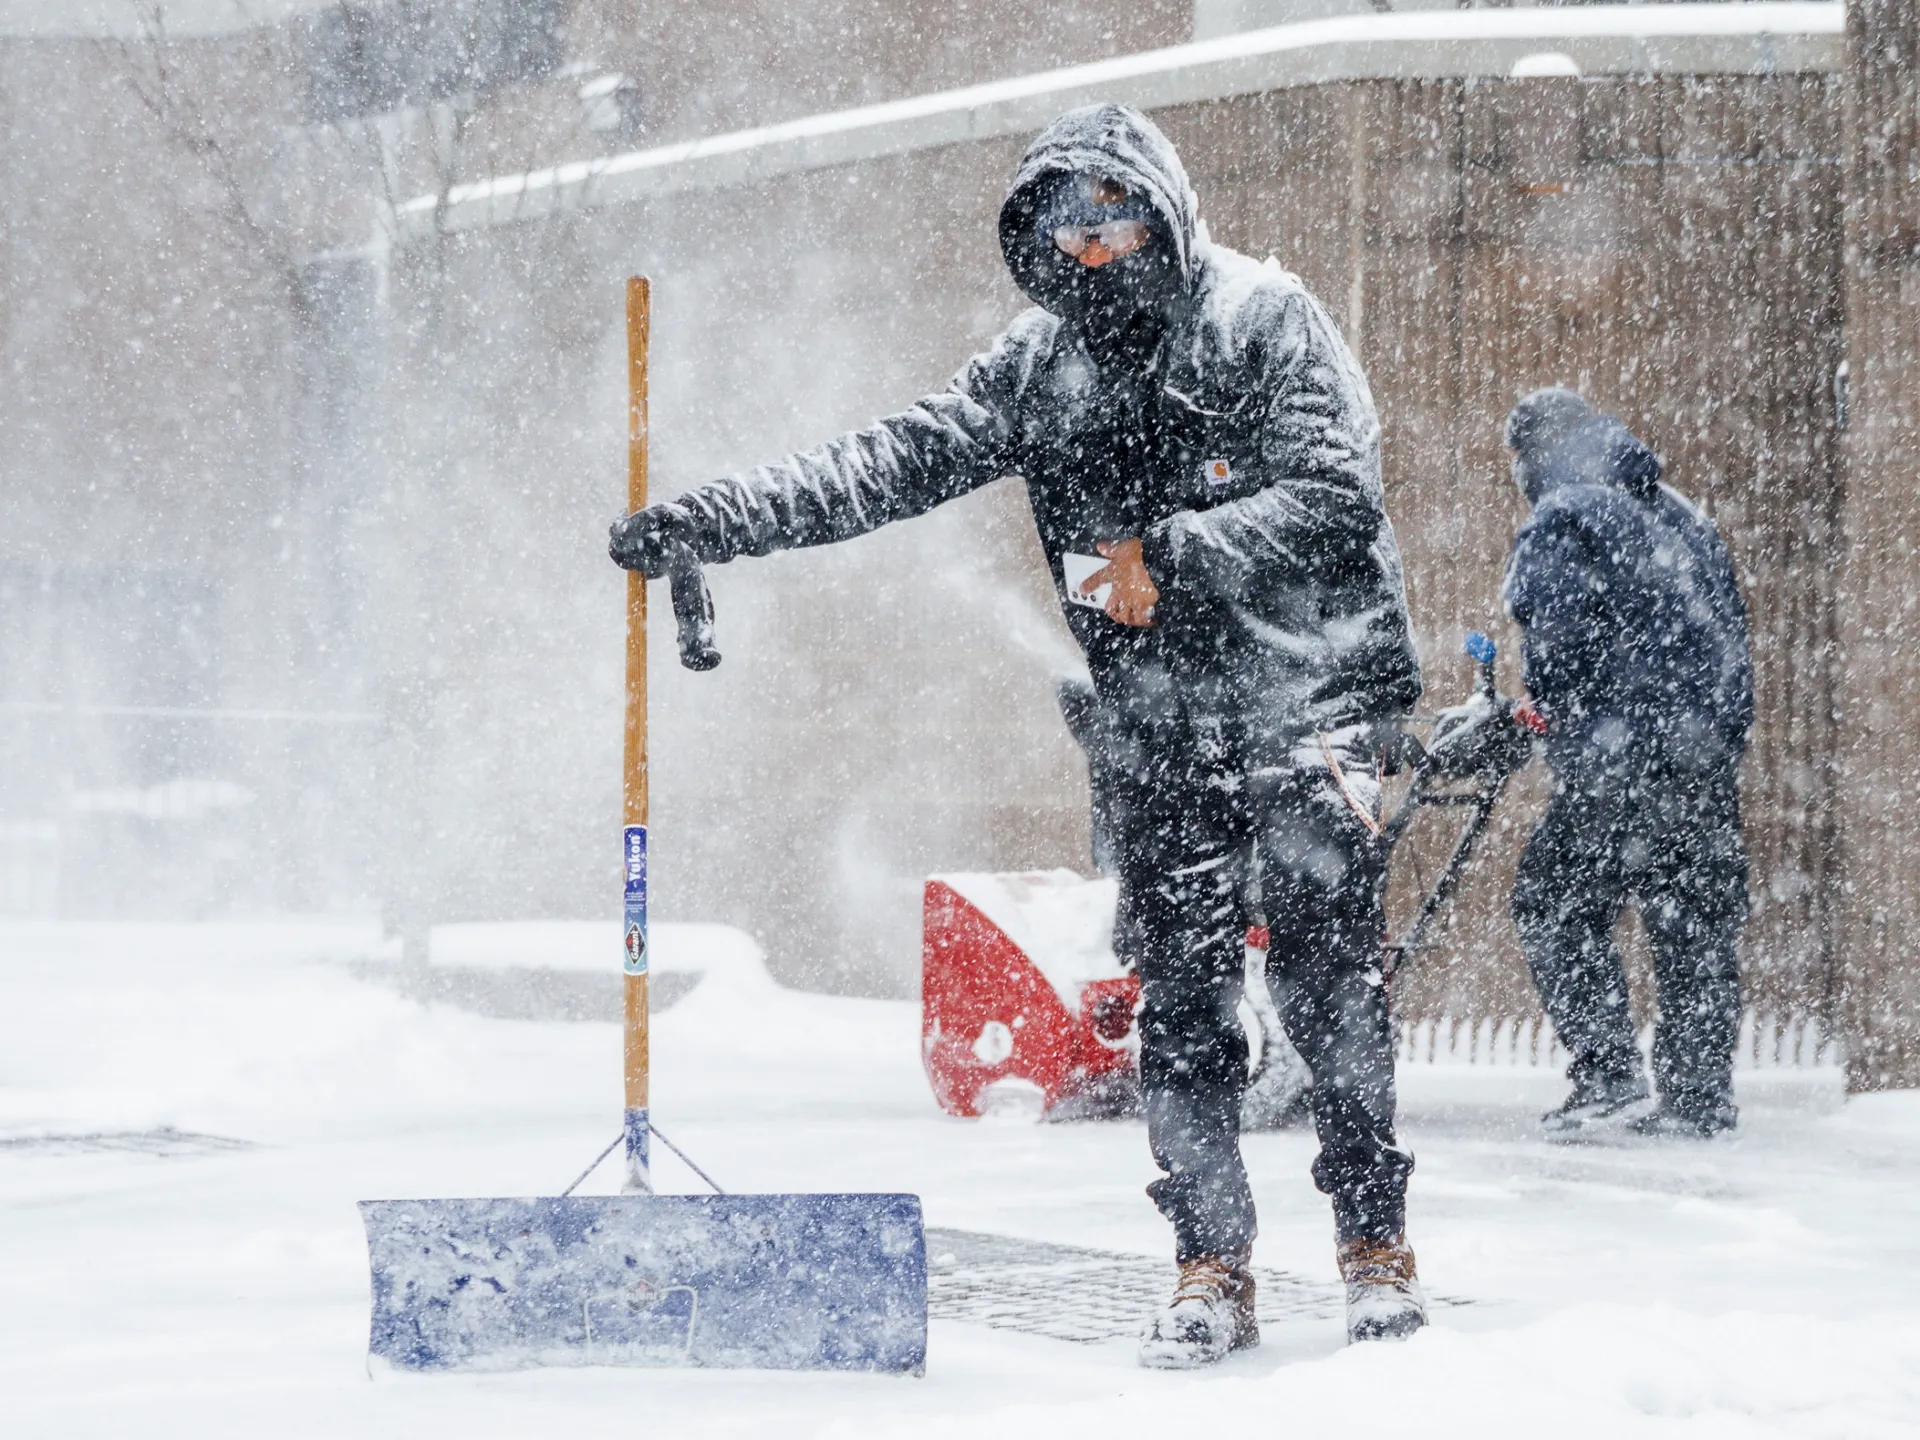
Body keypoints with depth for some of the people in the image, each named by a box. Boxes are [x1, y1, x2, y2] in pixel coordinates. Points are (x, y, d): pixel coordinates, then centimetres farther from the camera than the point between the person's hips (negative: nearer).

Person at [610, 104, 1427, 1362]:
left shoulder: (1266, 322, -7)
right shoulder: (1041, 365, 6)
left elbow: (1335, 501, -17)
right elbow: (900, 463, 1)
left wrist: (1174, 555, -27)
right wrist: (709, 520, -8)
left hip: (1306, 702, -4)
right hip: (1159, 731, 4)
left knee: (1329, 977, -6)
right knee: (1181, 1000, 1)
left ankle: (1378, 1242, 5)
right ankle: (1213, 1270, 5)